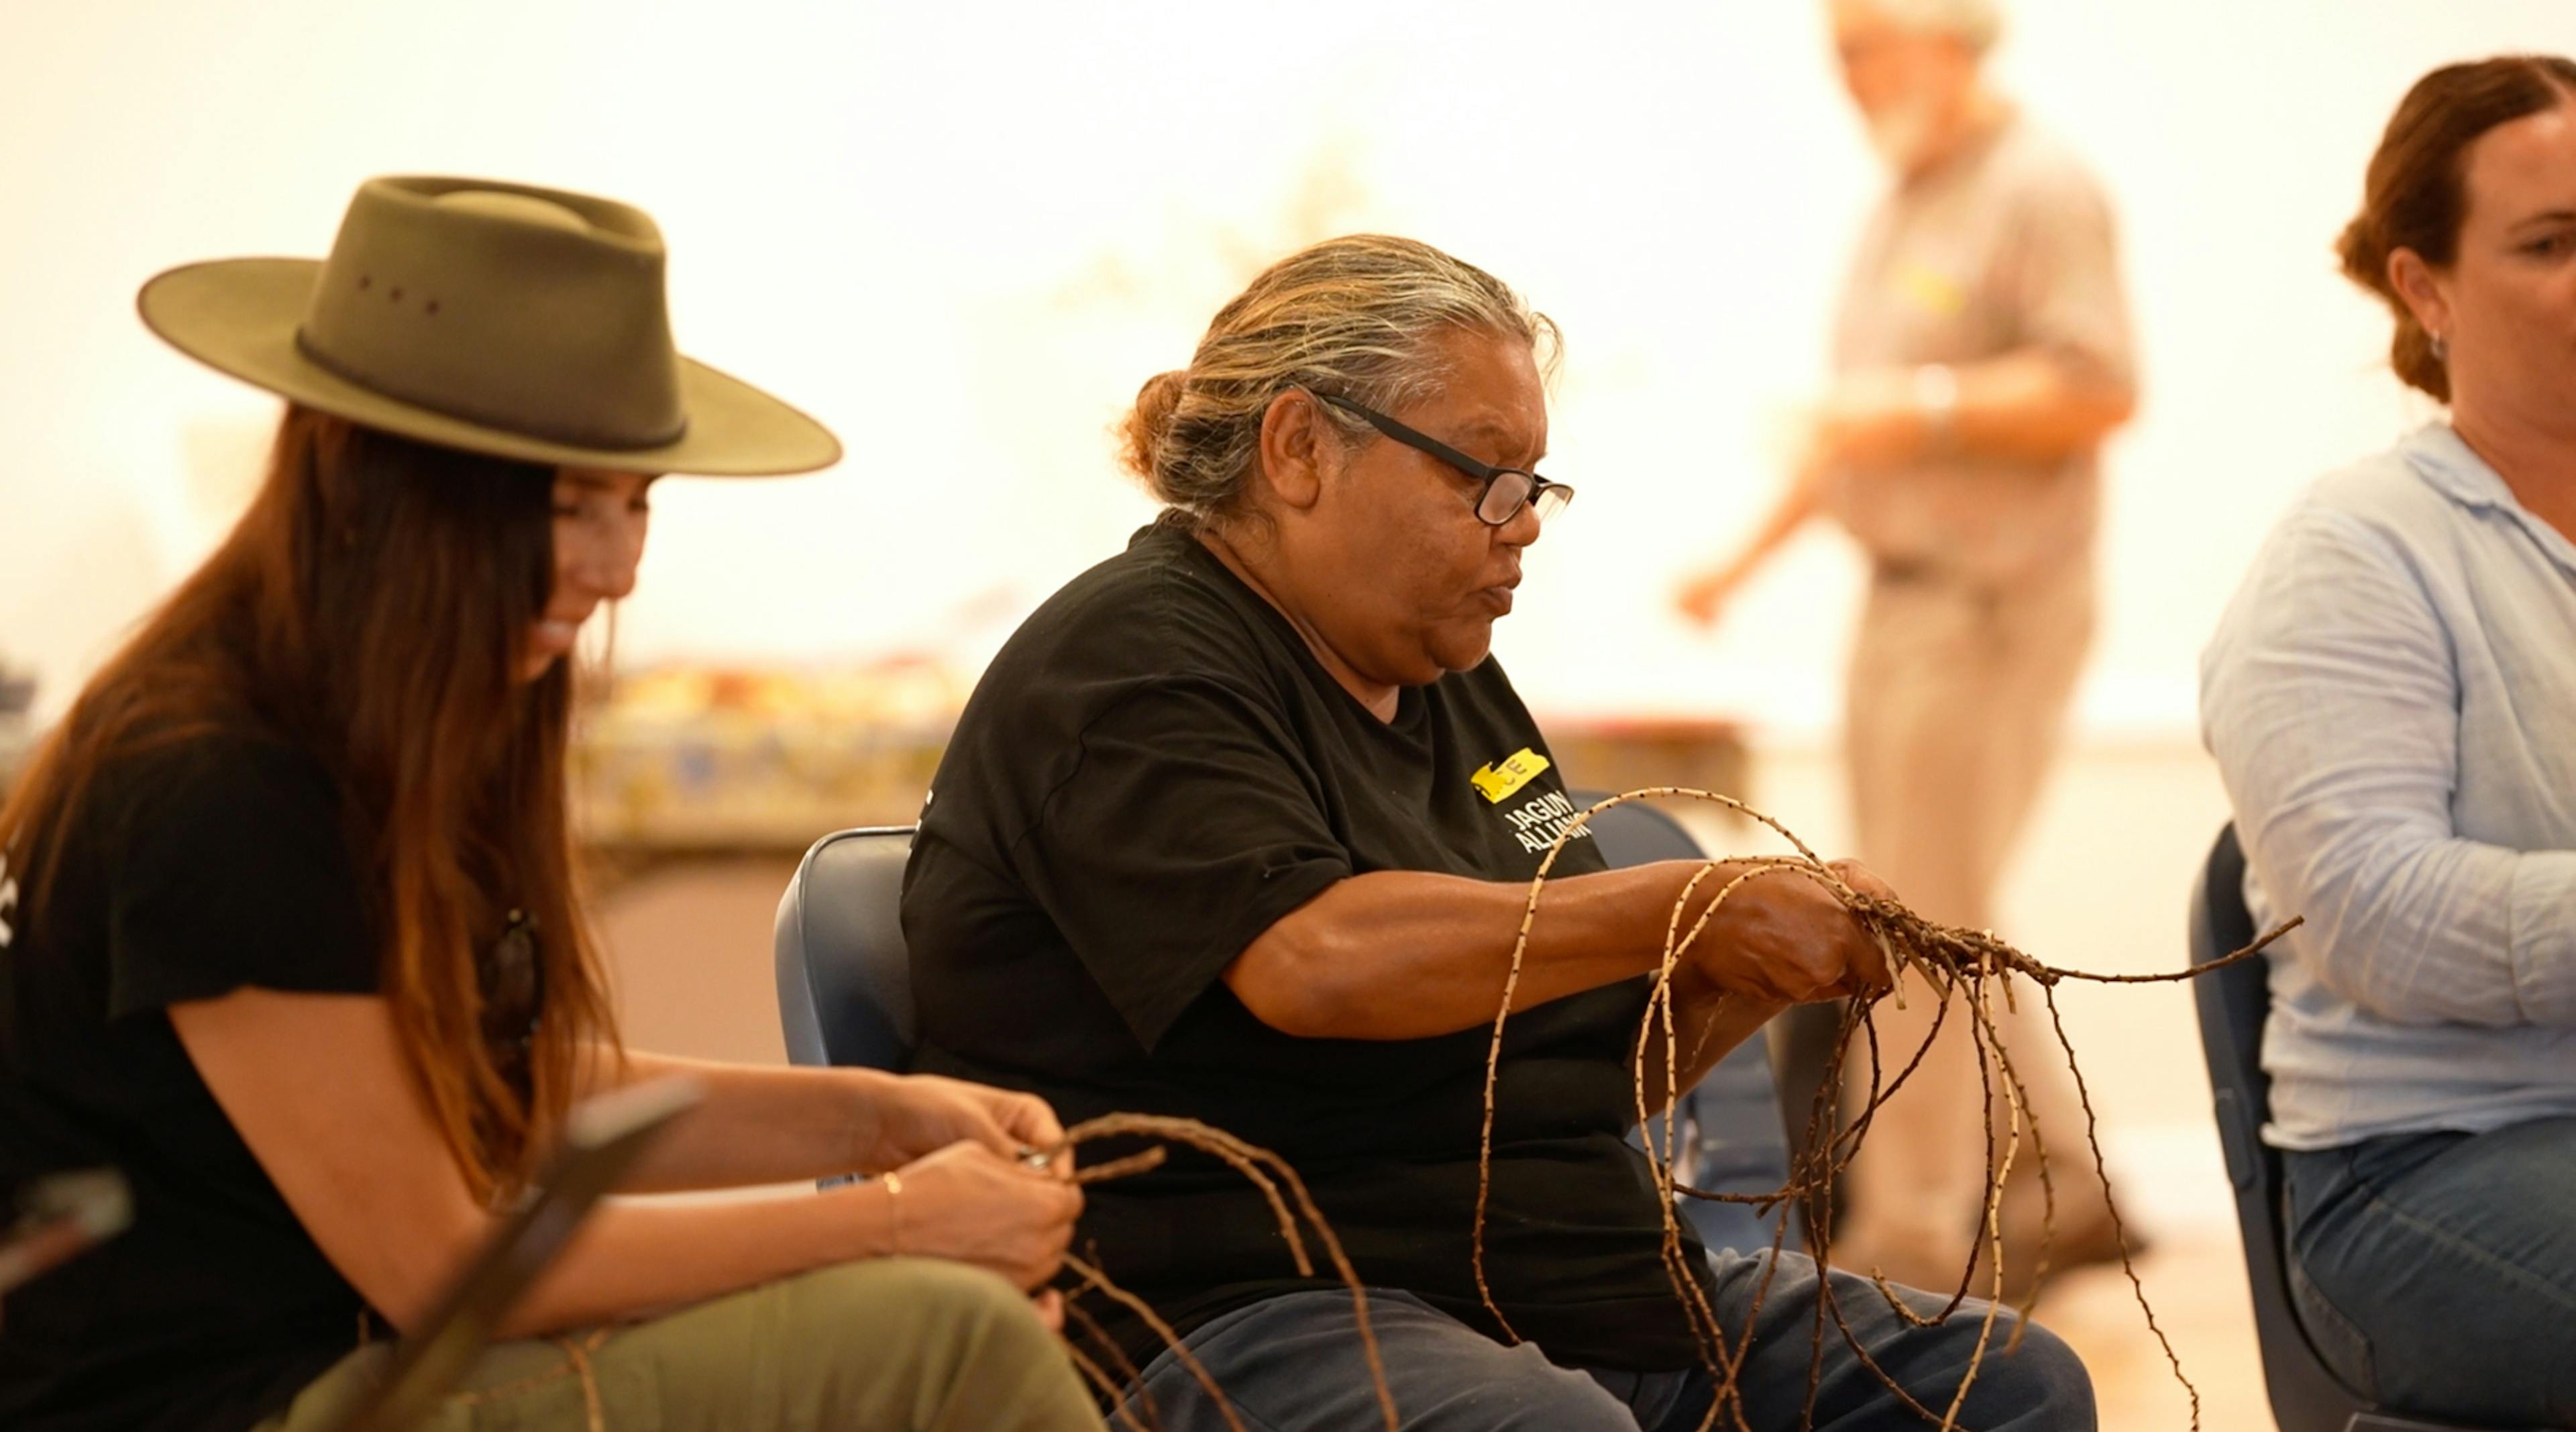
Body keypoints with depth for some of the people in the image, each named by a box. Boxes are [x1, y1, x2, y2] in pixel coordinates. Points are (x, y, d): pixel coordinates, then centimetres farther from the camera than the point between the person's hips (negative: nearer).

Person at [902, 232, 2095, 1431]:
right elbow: (1318, 961, -25)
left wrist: (1742, 981, 4)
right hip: (1257, 1316, -9)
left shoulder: (1451, 690, 23)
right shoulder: (1131, 665, -6)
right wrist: (1691, 908, -19)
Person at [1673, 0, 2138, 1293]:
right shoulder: (1900, 207, 18)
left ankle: (1912, 1237, -1)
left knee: (1924, 922, -7)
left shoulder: (2039, 192, -10)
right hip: (1901, 602, 9)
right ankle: (2059, 1189, 20)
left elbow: (2099, 390, -19)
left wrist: (1926, 407, -23)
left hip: (1990, 604, -9)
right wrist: (1749, 555, 20)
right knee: (1924, 921, 11)